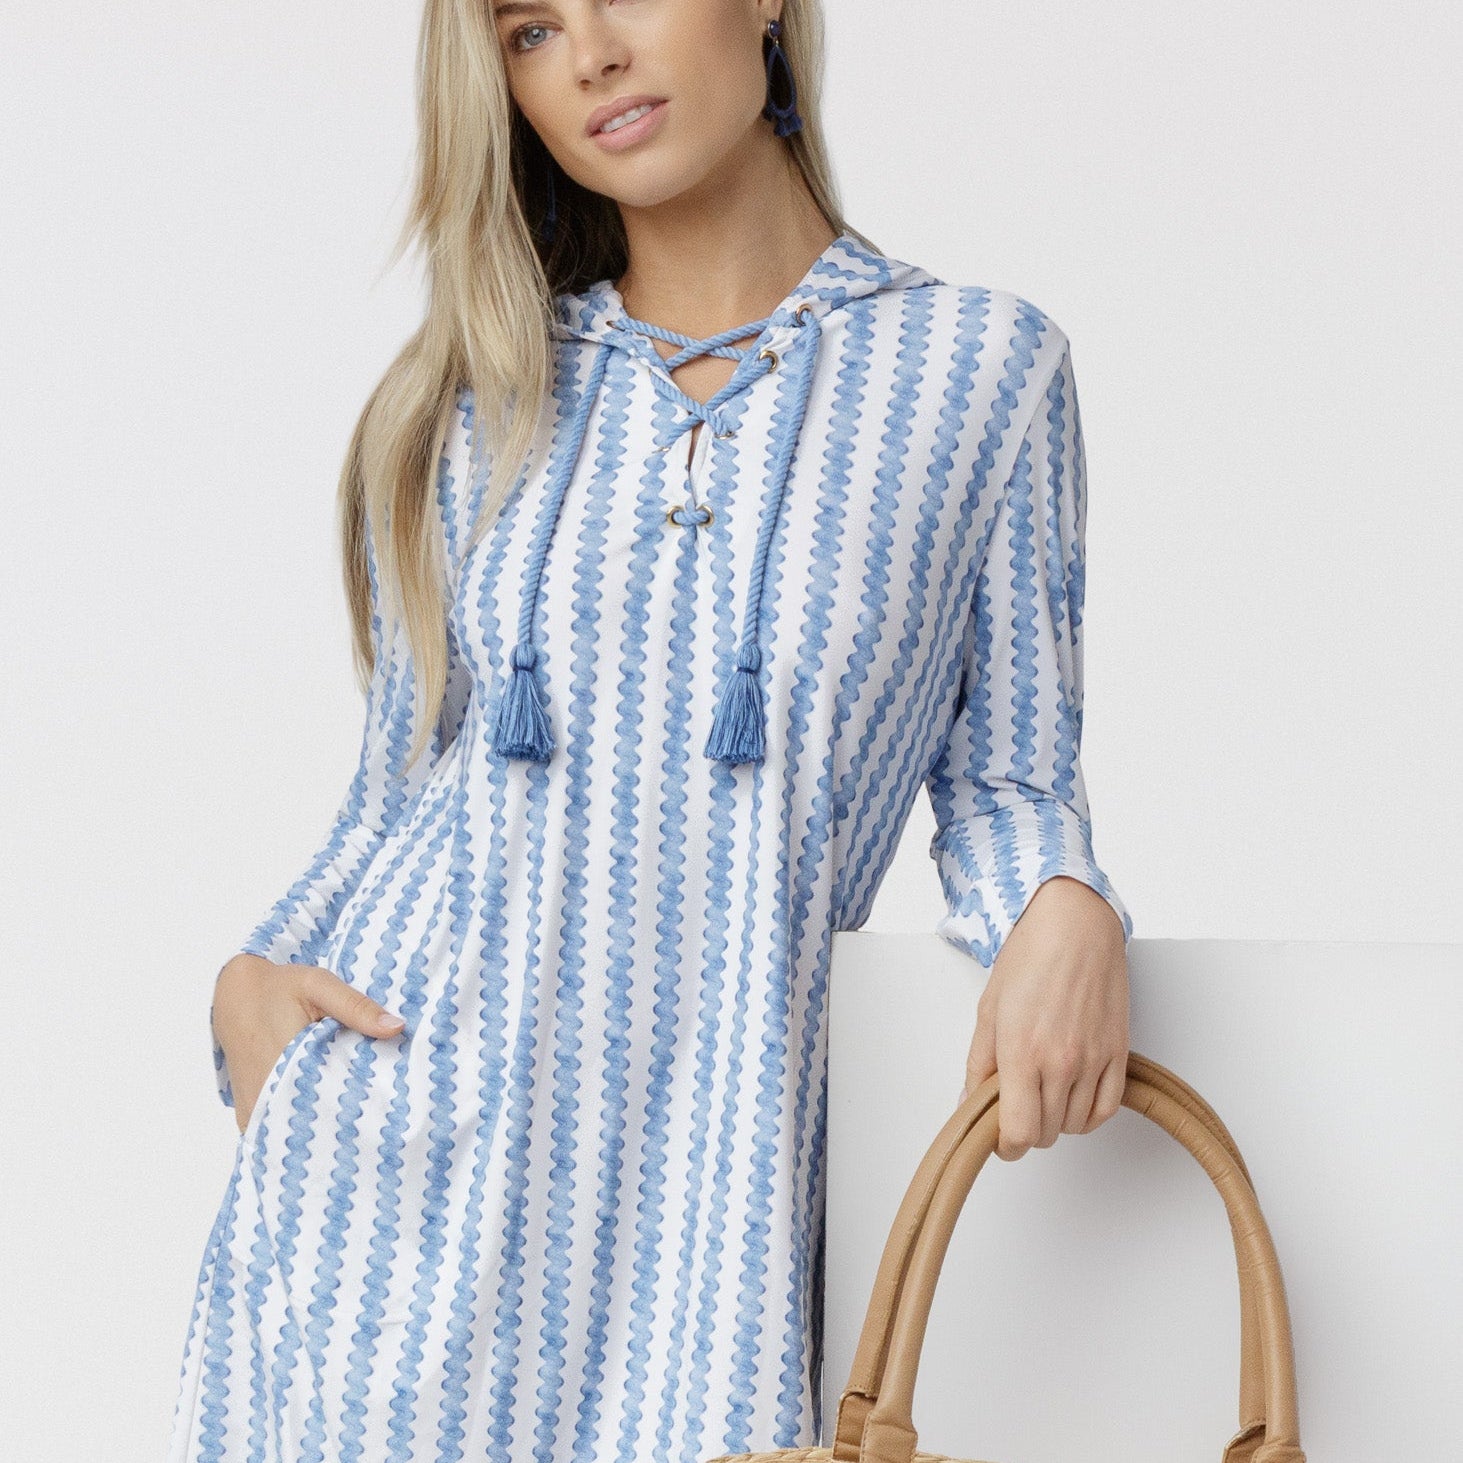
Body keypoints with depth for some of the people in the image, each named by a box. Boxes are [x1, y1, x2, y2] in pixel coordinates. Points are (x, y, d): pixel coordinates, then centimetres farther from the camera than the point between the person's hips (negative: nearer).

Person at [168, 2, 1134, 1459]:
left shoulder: (979, 367, 5)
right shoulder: (468, 404, 10)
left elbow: (1002, 781, 7)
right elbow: (396, 802, 14)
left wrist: (1065, 910, -14)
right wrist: (254, 981, -3)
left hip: (700, 1167, -1)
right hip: (393, 1133, 1)